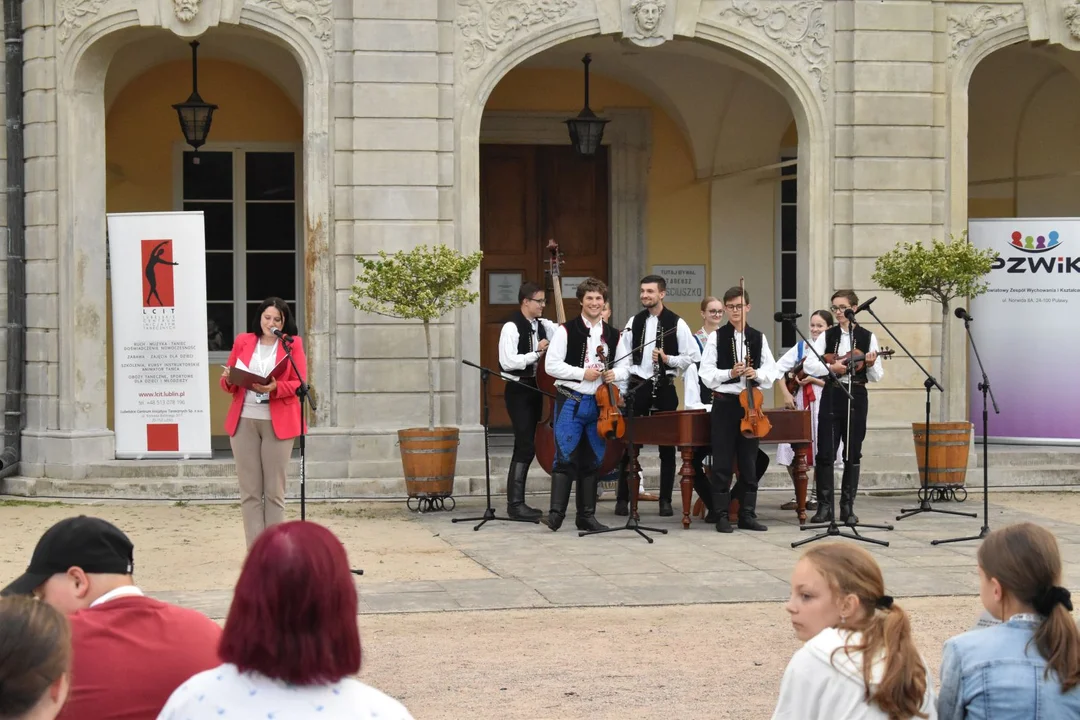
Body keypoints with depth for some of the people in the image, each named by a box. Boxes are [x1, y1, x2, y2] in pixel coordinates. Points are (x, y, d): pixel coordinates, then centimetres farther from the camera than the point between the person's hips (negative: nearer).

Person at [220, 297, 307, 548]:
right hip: (243, 422, 2)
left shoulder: (293, 344, 6)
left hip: (277, 423, -2)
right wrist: (229, 380, -9)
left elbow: (300, 383, -2)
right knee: (250, 491, 0)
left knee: (274, 491, 0)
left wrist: (274, 388, -19)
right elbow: (228, 382, 15)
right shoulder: (242, 341, 13)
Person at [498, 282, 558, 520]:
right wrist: (537, 353, -17)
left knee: (527, 446, 11)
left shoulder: (543, 326, 9)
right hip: (519, 391, -8)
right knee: (525, 446, -12)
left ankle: (517, 501, 18)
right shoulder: (511, 327, -12)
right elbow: (508, 362, -21)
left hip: (535, 388, 8)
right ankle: (515, 504, -8)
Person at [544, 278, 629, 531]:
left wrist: (615, 374, -6)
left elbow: (625, 366, 17)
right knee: (565, 458, -10)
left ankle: (586, 515, 15)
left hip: (599, 403, 5)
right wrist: (582, 373, -15)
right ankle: (556, 513, -9)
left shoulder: (613, 335, 10)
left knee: (592, 461, 9)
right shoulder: (567, 330, -3)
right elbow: (551, 365, -8)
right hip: (571, 401, -4)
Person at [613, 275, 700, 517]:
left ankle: (665, 500, 11)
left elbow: (693, 358, -4)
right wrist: (620, 390, 0)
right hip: (637, 387, 2)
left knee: (667, 445, 5)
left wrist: (668, 359, -18)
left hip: (664, 388, -2)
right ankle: (622, 498, 9)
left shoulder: (676, 323, -4)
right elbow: (624, 359, 8)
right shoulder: (634, 322, 6)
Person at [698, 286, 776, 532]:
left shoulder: (758, 338, 7)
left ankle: (747, 514, 13)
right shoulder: (717, 337, 1)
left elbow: (771, 370, 4)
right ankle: (722, 515, 5)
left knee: (749, 461, 7)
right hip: (725, 403, -2)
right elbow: (707, 373, -4)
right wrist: (730, 373, -18)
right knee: (722, 462, 0)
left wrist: (757, 373, -16)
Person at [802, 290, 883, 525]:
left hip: (856, 396, -1)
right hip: (831, 396, 1)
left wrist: (871, 365, -19)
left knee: (853, 453, 4)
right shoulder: (827, 336, 5)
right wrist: (831, 367, -17)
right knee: (825, 452, -2)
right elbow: (808, 365, -4)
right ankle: (824, 506, 3)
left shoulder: (867, 337, 2)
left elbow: (876, 377, 1)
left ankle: (848, 507, 10)